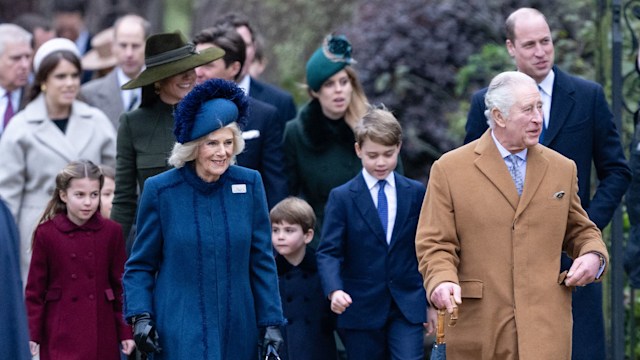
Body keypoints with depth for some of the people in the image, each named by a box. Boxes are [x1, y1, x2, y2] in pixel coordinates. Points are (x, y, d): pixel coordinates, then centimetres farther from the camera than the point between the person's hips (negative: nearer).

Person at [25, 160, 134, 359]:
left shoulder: (111, 232, 1)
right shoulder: (46, 233, -3)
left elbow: (121, 284, 6)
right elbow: (35, 289, 0)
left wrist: (126, 331, 3)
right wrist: (32, 334, -3)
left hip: (101, 332, 2)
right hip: (60, 334, -2)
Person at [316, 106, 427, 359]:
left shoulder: (415, 193, 6)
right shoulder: (342, 197, -1)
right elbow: (328, 252, -8)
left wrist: (431, 300, 10)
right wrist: (334, 290, -26)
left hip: (407, 307, 1)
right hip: (361, 308, -1)